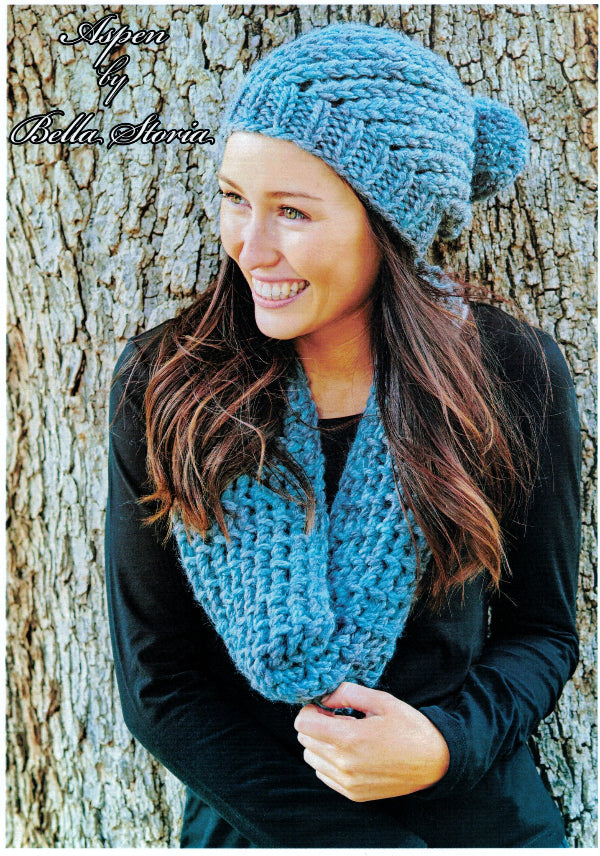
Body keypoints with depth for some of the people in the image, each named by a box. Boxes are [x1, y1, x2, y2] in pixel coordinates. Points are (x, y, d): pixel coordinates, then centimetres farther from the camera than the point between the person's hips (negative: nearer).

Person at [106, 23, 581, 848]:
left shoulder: (515, 376, -14)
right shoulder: (162, 385, -15)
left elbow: (542, 630, -2)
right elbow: (156, 683, -11)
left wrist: (448, 743, -22)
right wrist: (360, 838, -16)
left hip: (476, 810, 1)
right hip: (253, 819, 0)